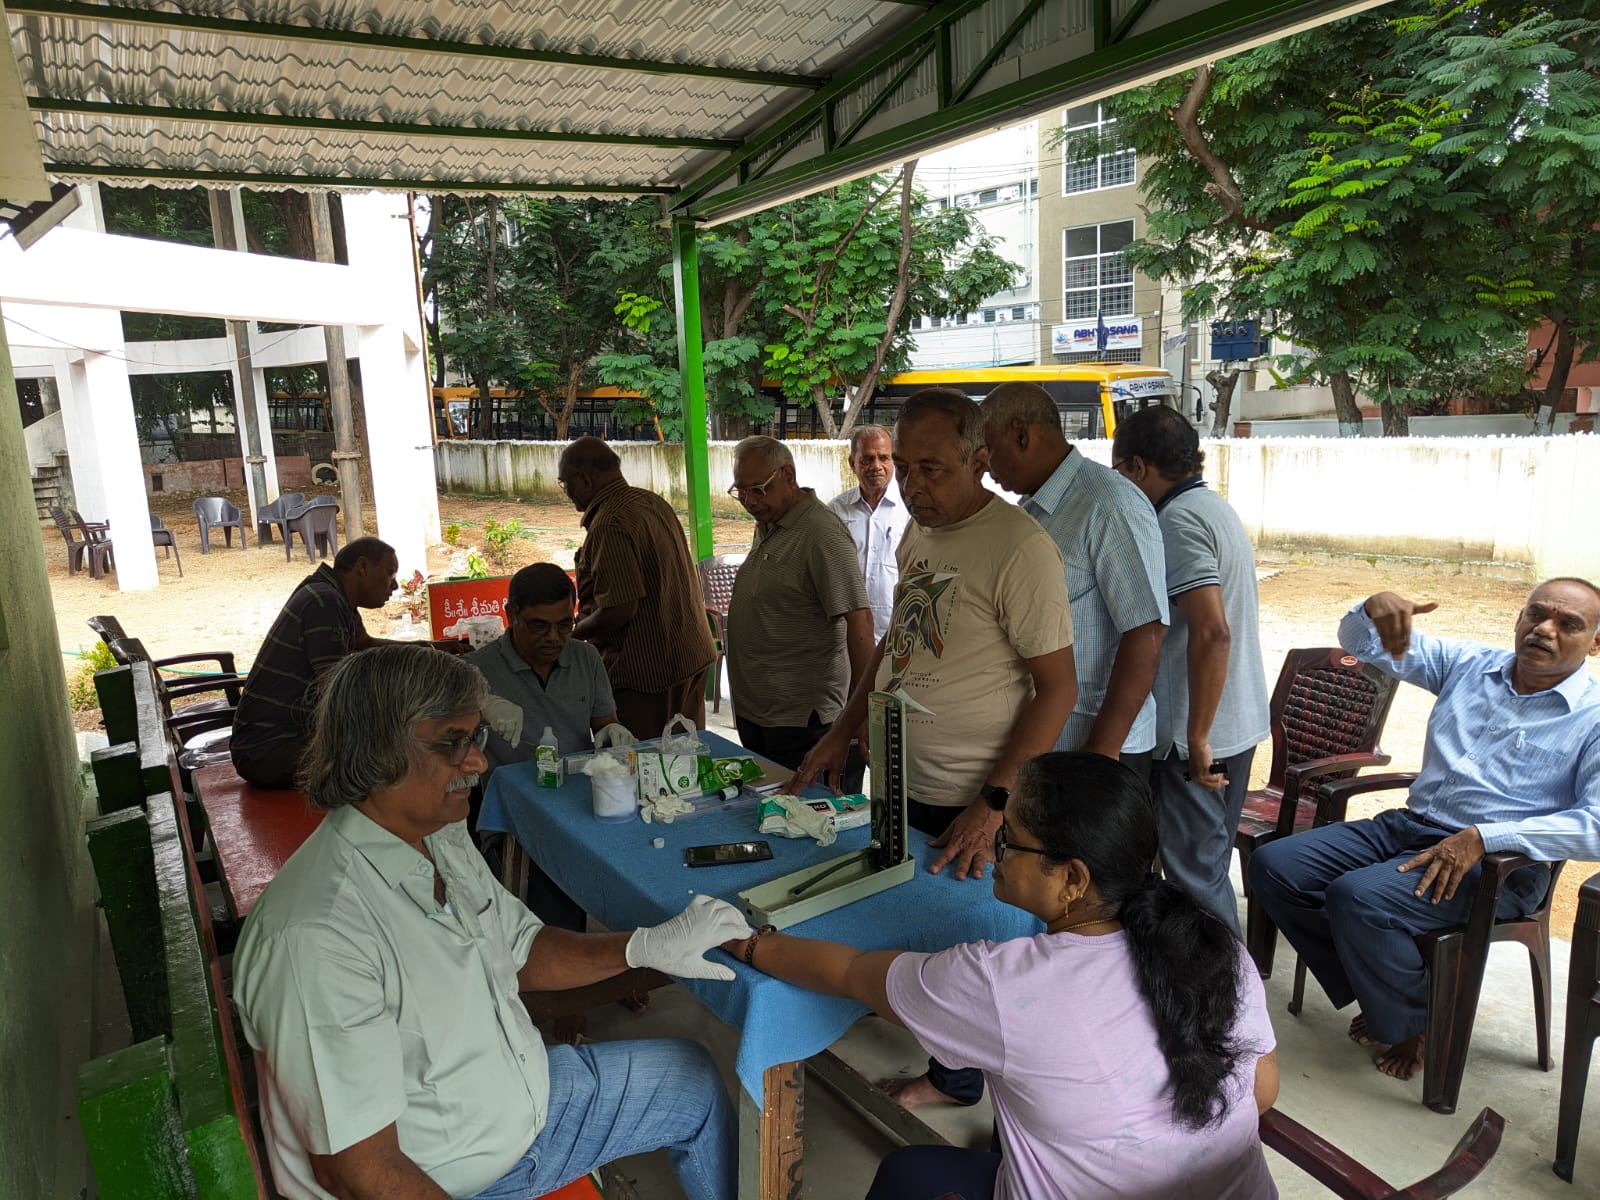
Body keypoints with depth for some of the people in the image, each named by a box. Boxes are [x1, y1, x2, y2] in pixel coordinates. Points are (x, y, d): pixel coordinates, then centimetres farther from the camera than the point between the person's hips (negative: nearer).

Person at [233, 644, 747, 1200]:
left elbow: (521, 953, 9)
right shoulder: (317, 936, -31)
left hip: (526, 1099, 8)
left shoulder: (442, 840, -3)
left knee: (695, 1082, 16)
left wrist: (645, 946, -7)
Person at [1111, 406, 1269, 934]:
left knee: (1195, 875, 3)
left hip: (1199, 737, -10)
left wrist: (1196, 739, -22)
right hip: (1239, 723, 10)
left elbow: (1212, 633, -28)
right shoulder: (1216, 507, 13)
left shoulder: (1177, 520, -18)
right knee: (1211, 866, 21)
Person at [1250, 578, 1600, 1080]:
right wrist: (1374, 608, -16)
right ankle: (1376, 990, 8)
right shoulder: (1469, 663, 10)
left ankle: (1412, 1023, -1)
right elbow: (1361, 643, 10)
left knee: (1358, 897, -31)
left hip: (1499, 861, -6)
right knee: (1273, 865, -10)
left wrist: (1482, 839, -25)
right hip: (1408, 826, 6)